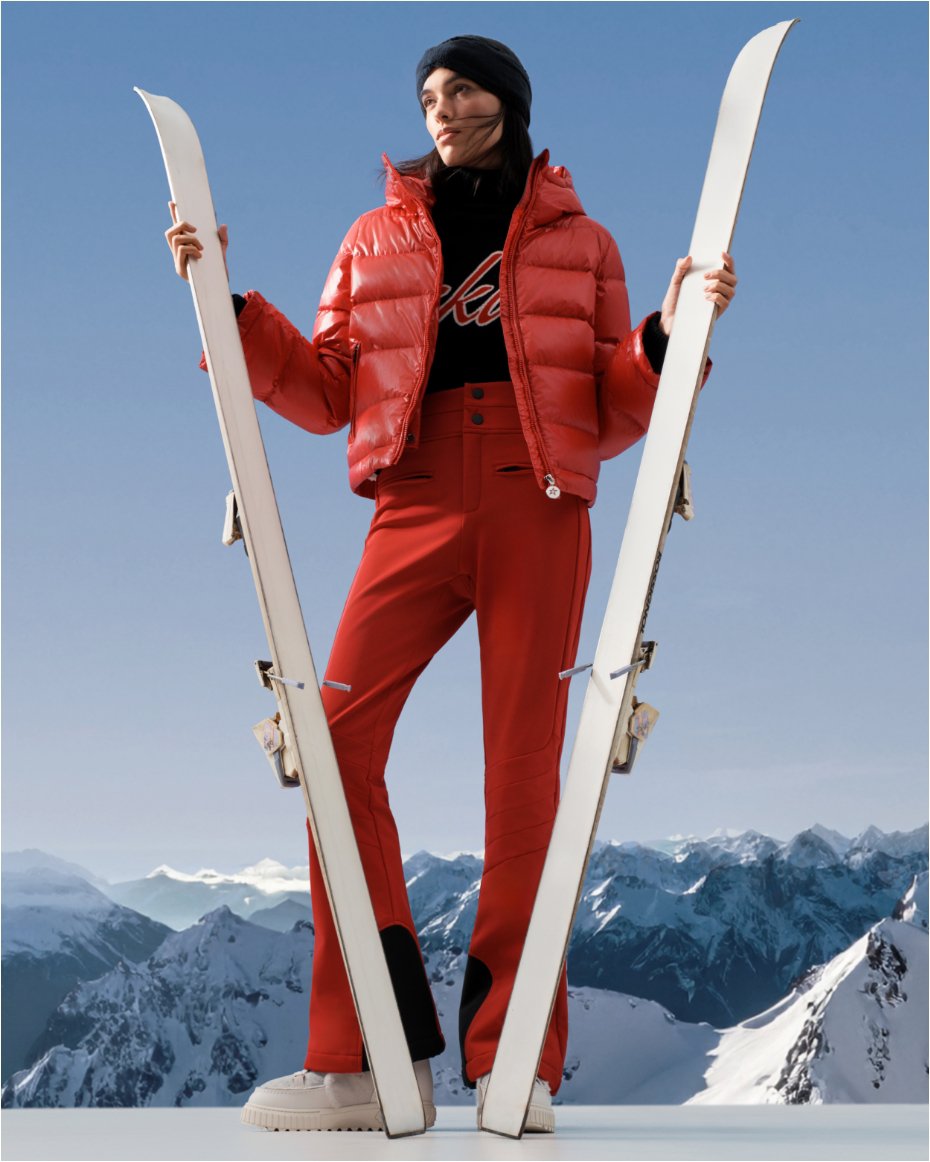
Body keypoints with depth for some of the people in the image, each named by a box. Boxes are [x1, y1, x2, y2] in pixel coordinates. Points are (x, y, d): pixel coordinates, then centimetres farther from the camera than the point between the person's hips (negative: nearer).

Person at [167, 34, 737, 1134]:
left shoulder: (580, 246, 16)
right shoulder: (378, 238, 20)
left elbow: (611, 420, 13)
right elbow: (324, 393, 14)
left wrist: (667, 336, -3)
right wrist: (229, 303, 6)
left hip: (539, 512, -1)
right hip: (418, 508, 2)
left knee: (523, 766, -8)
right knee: (337, 742, -15)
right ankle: (373, 1055, -9)